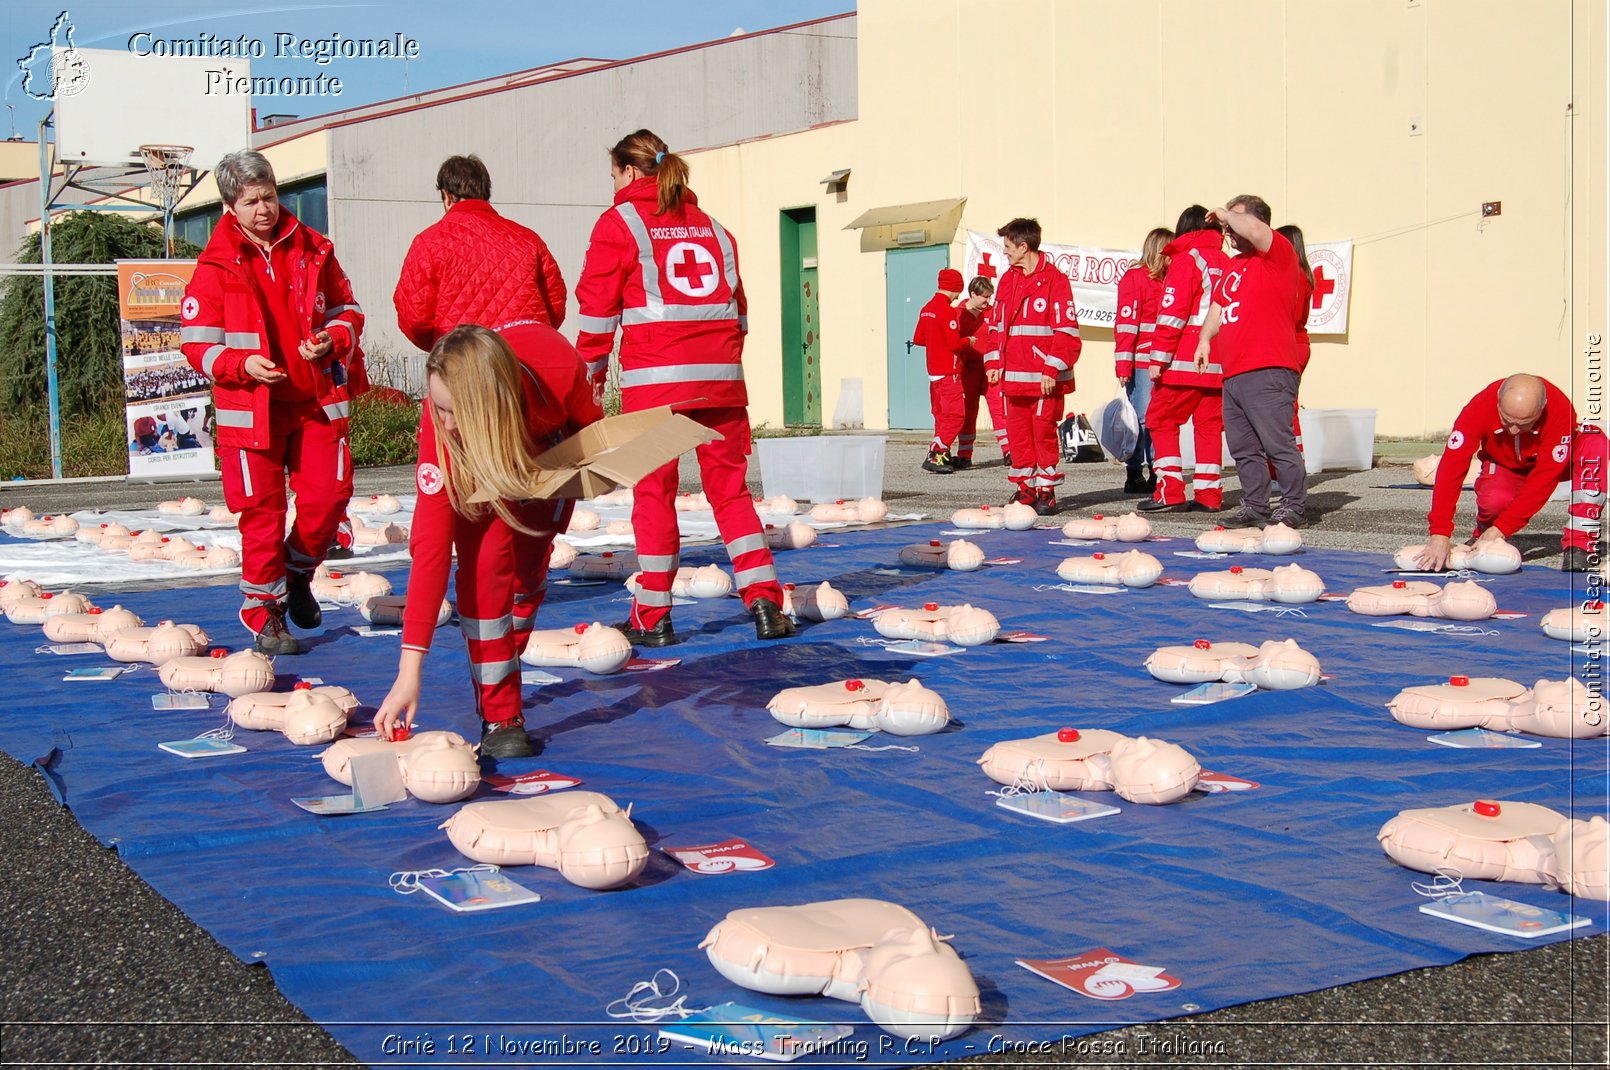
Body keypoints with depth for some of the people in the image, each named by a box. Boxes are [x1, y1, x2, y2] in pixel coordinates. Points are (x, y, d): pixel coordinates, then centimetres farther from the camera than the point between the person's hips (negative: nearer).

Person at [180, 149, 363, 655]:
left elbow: (347, 309, 14)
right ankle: (265, 615, 13)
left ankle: (297, 574, 29)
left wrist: (332, 339, -8)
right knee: (262, 512, 0)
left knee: (328, 496, 0)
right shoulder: (216, 265, -3)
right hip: (252, 409, -3)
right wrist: (243, 364, -19)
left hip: (317, 401, 3)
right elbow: (197, 341, -2)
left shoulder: (312, 251, 5)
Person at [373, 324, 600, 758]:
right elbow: (430, 544, -41)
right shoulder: (441, 424, -40)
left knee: (529, 566, -3)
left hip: (551, 447, 2)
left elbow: (591, 428, -13)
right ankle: (500, 717, -14)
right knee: (485, 562, -21)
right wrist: (409, 670, -44)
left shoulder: (559, 369, -41)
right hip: (474, 467, -1)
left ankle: (500, 674, 21)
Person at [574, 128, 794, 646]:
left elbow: (598, 310, 1)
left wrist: (590, 375, 6)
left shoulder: (619, 223, 4)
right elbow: (738, 306, 19)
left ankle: (652, 616, 6)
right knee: (729, 487, 9)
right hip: (720, 376, 4)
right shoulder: (710, 225, 19)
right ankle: (764, 601, 0)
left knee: (654, 491, 3)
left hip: (654, 376, -4)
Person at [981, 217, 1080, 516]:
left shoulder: (1054, 279, -6)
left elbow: (1066, 331, -10)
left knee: (1044, 433, -3)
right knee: (1017, 433, 8)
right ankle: (1025, 489, 17)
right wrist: (993, 362, 8)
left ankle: (1047, 492, 6)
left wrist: (1052, 370, -15)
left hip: (1044, 377, -7)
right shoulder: (1007, 280, 15)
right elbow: (994, 324, 19)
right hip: (1013, 376, 7)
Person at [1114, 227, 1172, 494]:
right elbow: (1126, 324, -11)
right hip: (1141, 363, -7)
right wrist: (1123, 365, -16)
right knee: (1141, 417, -5)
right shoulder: (1134, 277, -5)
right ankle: (1134, 475, 2)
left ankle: (1156, 474, 12)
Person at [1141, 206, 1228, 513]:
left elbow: (1172, 313, -12)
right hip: (1219, 363, 6)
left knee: (1160, 419, 2)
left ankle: (1170, 493, -5)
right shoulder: (1227, 263, 14)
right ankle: (1209, 494, 8)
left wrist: (1159, 358, -12)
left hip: (1185, 361, -6)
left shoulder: (1186, 259, -5)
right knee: (1209, 424, 10)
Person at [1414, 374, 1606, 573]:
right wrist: (1440, 533, -44)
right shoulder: (1480, 407, -34)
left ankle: (1578, 546, -26)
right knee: (1495, 500, -36)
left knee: (1596, 442, -32)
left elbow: (1545, 476, -33)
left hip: (1552, 462, 1)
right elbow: (1452, 467, -37)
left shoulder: (1560, 410, -36)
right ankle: (1482, 535, 2)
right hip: (1504, 466, 0)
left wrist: (1502, 527, -36)